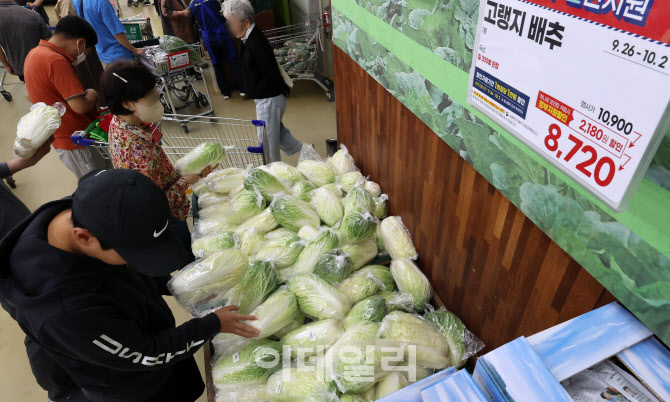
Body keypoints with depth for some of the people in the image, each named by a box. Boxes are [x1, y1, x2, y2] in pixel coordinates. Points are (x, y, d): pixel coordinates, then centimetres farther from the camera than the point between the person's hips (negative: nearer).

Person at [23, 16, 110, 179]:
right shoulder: (56, 61, -24)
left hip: (61, 136, 10)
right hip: (76, 141, -10)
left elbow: (30, 96, 21)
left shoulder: (34, 53, 9)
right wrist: (92, 94, -7)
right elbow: (81, 106, -28)